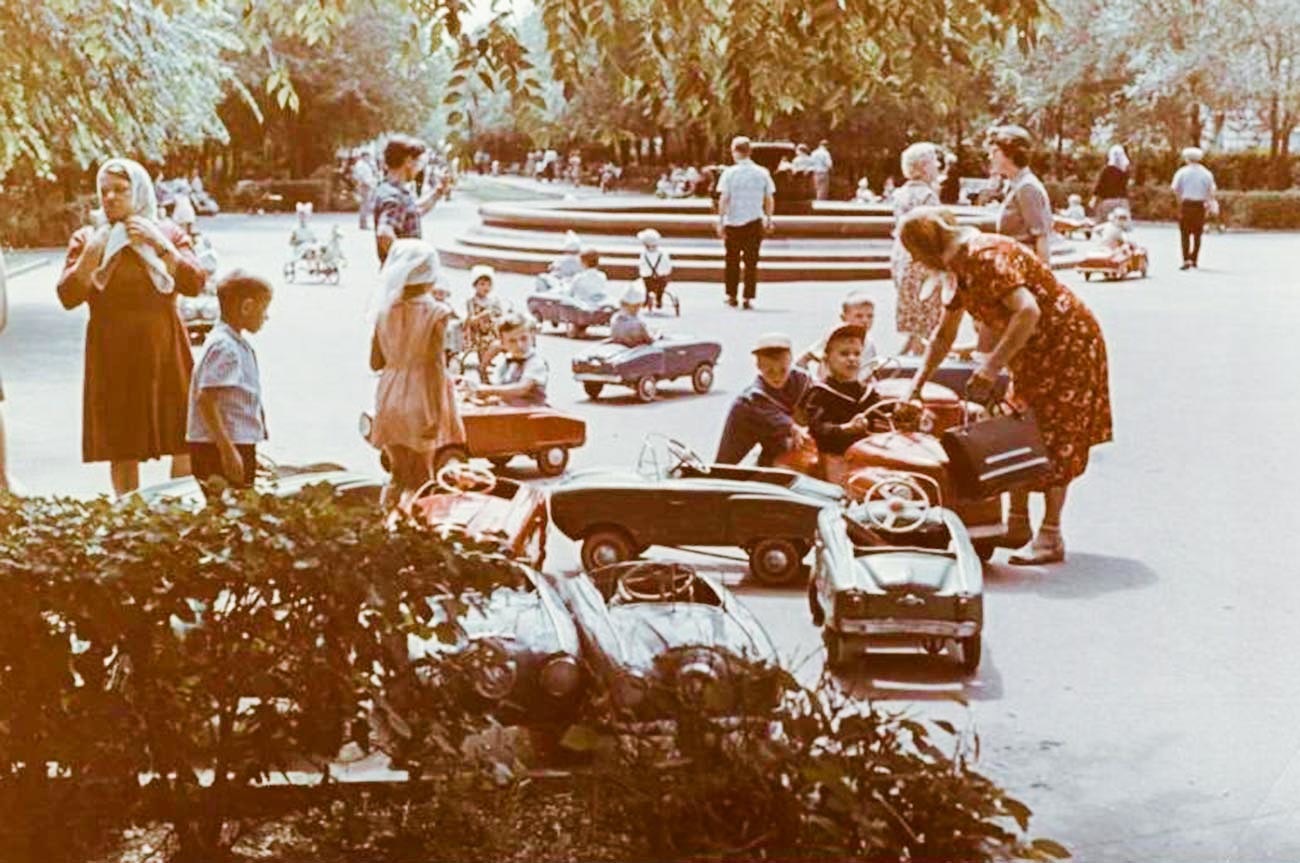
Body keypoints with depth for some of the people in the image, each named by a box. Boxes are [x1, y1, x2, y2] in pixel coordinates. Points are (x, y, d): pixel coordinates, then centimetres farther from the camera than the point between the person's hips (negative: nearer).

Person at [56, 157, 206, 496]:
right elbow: (68, 296, -2)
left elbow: (195, 284, -6)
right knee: (122, 447, 1)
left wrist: (161, 245, -13)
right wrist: (90, 255, -13)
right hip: (111, 354, 0)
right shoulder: (87, 239, 7)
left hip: (164, 350, 0)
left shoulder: (169, 234, 8)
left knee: (183, 443, -1)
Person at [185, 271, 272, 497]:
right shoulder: (224, 347, -15)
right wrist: (228, 449, -25)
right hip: (218, 447, -10)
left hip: (240, 445, 10)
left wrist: (248, 453, 25)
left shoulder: (238, 345, 15)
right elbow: (205, 399, -22)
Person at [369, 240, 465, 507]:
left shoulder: (385, 311, 0)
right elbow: (436, 364, -16)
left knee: (398, 474, 16)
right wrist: (437, 414, -16)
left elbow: (376, 362, 4)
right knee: (421, 479, 7)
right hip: (422, 401, -4)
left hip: (391, 400, 4)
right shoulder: (436, 313, -12)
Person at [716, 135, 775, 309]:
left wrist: (720, 222, -5)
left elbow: (723, 199, -9)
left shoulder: (729, 173, -7)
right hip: (755, 222, 1)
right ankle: (748, 298, 2)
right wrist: (769, 219, 16)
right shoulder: (762, 173, 0)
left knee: (732, 261, 13)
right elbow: (770, 199, 4)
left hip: (733, 223, -1)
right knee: (751, 261, 6)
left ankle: (731, 296, 18)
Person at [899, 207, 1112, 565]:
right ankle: (1018, 524, 18)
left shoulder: (987, 256, -25)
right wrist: (918, 383, 14)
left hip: (1066, 341, -9)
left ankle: (1050, 537, -4)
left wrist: (991, 368, -36)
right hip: (1031, 352, 9)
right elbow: (944, 334, 17)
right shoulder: (959, 270, 6)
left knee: (1054, 439, -7)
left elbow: (1028, 311, -37)